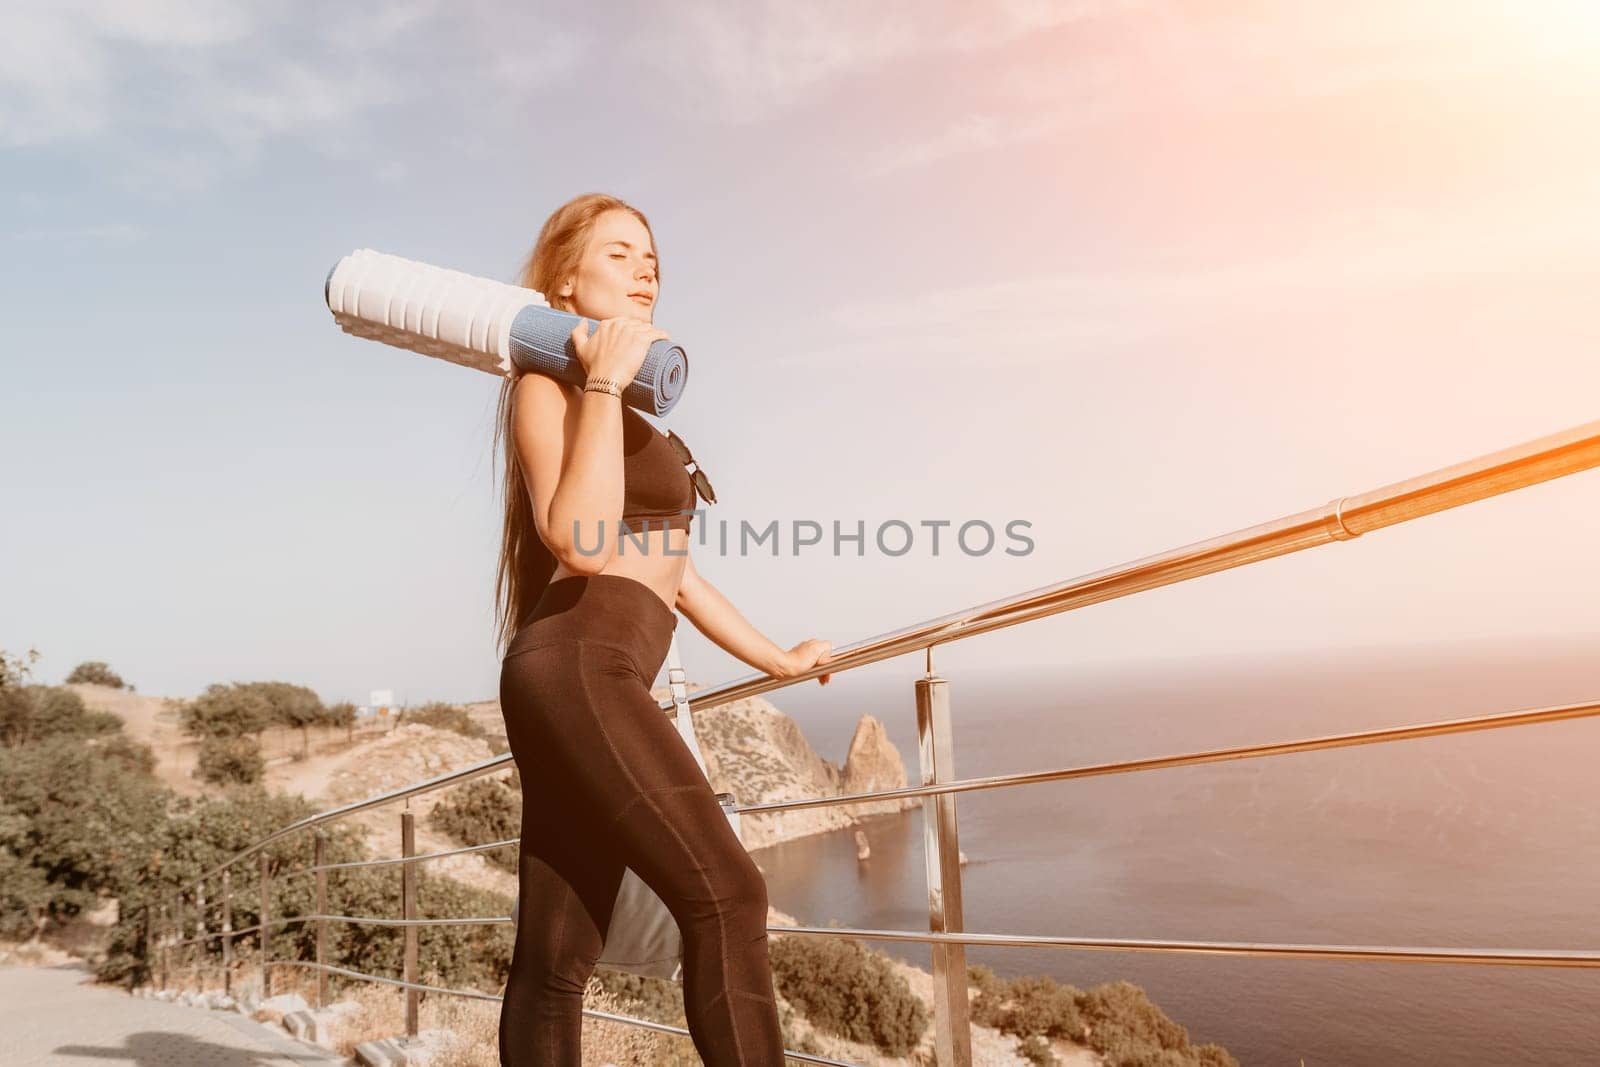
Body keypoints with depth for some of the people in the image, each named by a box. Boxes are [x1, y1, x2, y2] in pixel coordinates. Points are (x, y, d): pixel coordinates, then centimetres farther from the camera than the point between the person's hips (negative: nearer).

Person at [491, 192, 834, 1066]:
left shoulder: (622, 410, 27)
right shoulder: (550, 385, 1)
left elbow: (665, 568, 28)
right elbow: (581, 543, -17)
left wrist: (776, 659, 32)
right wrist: (604, 383, -13)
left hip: (585, 683, 9)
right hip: (577, 672, -9)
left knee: (555, 963, 6)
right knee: (725, 896, -15)